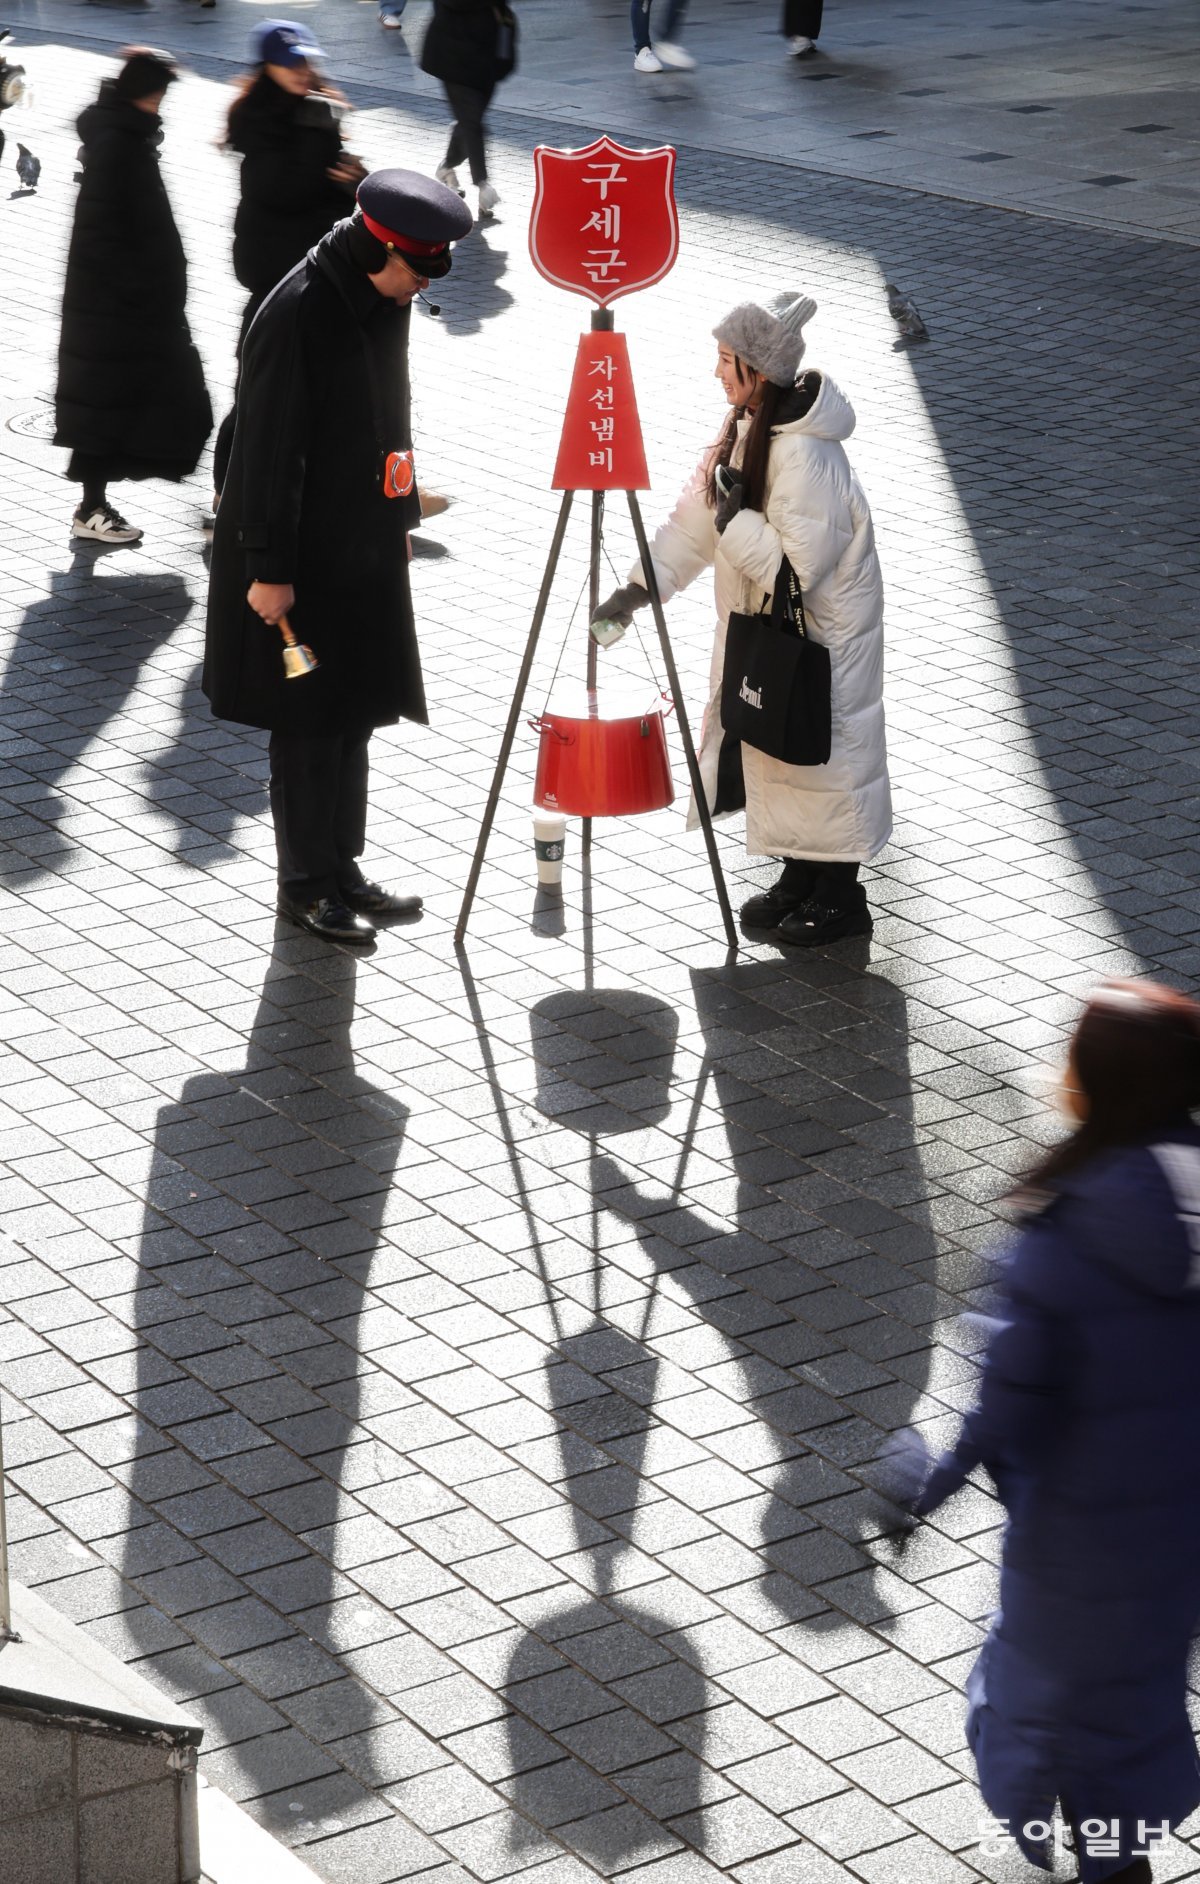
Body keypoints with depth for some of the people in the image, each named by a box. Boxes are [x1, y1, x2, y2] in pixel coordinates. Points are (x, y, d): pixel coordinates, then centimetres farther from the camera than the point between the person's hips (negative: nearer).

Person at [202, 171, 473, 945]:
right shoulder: (297, 315, -23)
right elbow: (267, 450, -21)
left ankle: (341, 867, 27)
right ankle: (305, 881, 15)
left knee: (354, 711, 15)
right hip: (306, 557, -8)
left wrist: (402, 515, 19)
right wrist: (268, 569, -19)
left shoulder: (383, 302, 3)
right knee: (312, 719, 2)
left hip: (366, 550, 8)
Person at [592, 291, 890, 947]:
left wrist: (735, 516, -24)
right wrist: (636, 590, 2)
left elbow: (798, 564, -29)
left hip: (819, 634, -9)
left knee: (818, 749, 1)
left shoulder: (803, 453, -28)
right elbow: (695, 519, 7)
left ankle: (840, 897, 15)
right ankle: (799, 880, 31)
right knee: (773, 750, 17)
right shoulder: (746, 430, 2)